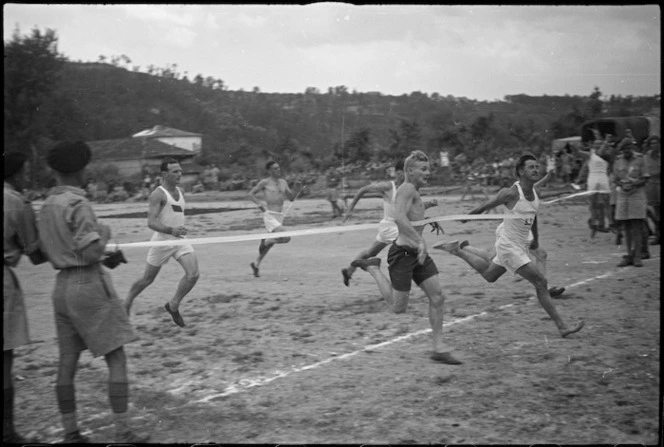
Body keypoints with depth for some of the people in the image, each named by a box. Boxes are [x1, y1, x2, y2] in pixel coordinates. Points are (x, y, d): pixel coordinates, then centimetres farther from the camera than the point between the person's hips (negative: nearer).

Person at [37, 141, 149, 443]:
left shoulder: (46, 206, 8)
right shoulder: (77, 204, -15)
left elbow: (46, 253, 15)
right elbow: (92, 253, -21)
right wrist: (104, 233, -2)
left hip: (62, 284, 8)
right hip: (89, 283, -8)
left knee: (67, 362, 10)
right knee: (117, 359, -1)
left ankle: (71, 433, 16)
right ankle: (123, 433, -1)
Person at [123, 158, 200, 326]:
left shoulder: (180, 192, 9)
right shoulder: (158, 195, -16)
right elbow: (151, 222, -27)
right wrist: (171, 230, -40)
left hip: (180, 240, 6)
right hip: (162, 241, -6)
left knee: (193, 274, -14)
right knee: (147, 279, 9)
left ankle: (173, 305, 4)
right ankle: (127, 303, 34)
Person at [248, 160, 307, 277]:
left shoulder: (283, 182, 13)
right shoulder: (265, 182, -4)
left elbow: (291, 198, 17)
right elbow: (251, 194, 3)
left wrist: (299, 190, -1)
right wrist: (261, 205, -8)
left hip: (280, 216, 7)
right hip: (270, 215, -7)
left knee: (270, 243, 15)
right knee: (285, 238, -23)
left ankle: (256, 264, 31)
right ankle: (266, 241, 3)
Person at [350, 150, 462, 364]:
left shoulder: (414, 193, 15)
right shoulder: (407, 188, -15)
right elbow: (399, 218, -31)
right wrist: (420, 241, -35)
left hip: (418, 253, 9)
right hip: (403, 252, -9)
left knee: (437, 297, 1)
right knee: (398, 307, 1)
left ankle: (439, 348, 6)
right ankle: (373, 268, 19)